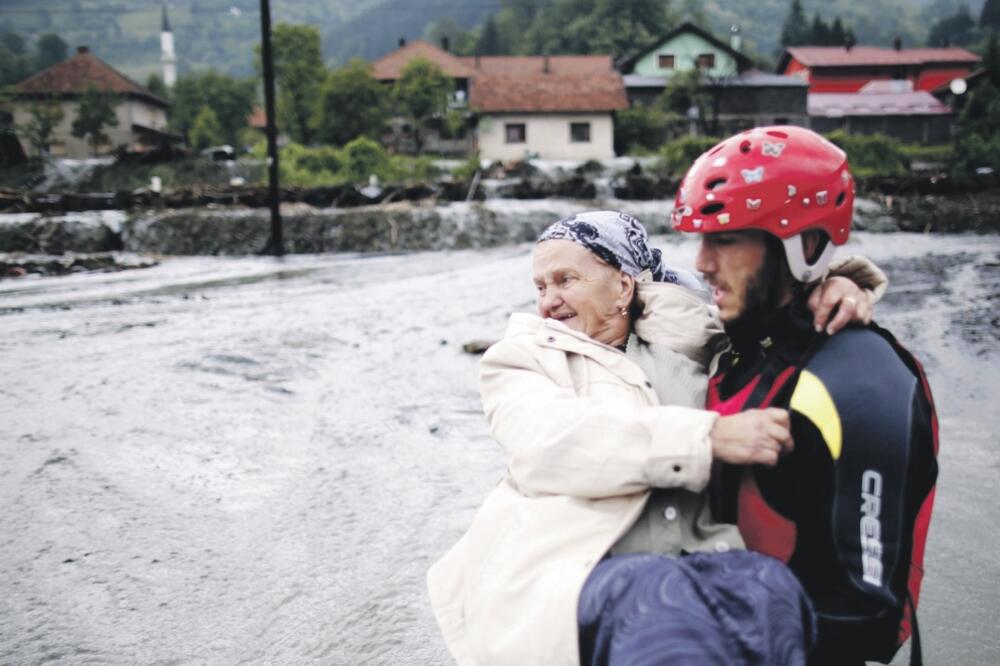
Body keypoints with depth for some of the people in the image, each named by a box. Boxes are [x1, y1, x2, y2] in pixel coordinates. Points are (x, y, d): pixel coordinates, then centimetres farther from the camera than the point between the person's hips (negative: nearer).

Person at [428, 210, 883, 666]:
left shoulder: (686, 343, 20)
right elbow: (550, 442, -9)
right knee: (663, 604, -35)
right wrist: (708, 437, -17)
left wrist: (832, 285, 8)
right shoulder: (521, 358, 12)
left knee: (768, 585, -29)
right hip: (569, 576, -3)